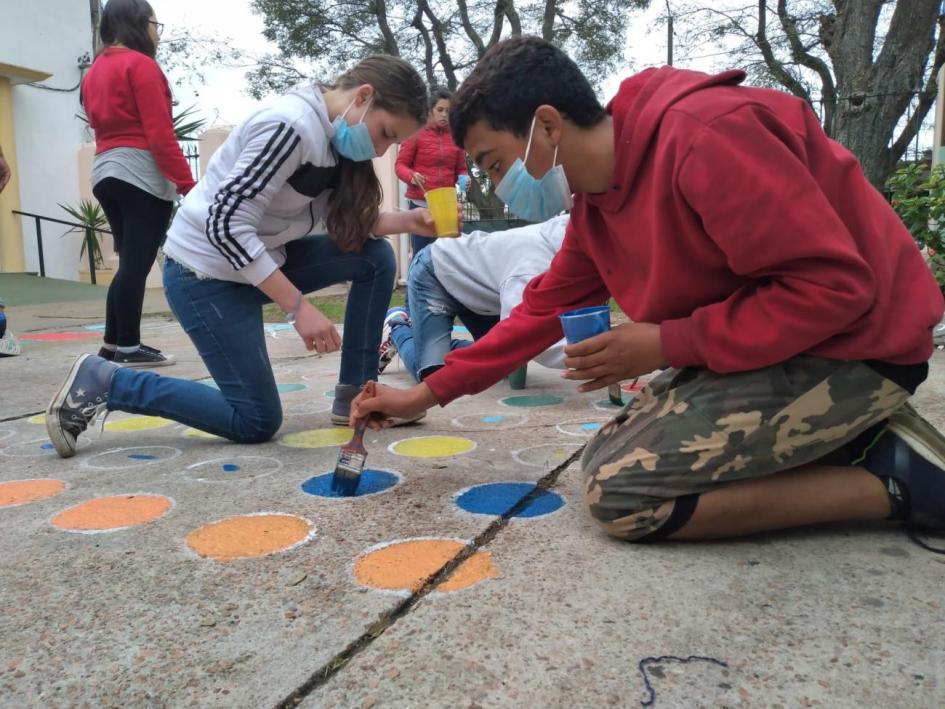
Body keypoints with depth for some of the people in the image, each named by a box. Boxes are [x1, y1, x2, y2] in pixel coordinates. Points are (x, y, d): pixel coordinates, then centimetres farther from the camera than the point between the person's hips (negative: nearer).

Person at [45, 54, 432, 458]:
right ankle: (102, 383, 3)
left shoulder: (331, 133, 4)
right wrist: (298, 307, -27)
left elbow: (341, 220, 6)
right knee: (257, 422, -4)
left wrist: (405, 221, -10)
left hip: (254, 258, 9)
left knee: (376, 256, 0)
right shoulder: (292, 126, -24)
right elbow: (226, 224, -28)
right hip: (206, 269, -9)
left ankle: (355, 396, 8)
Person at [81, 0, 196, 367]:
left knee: (130, 263, 13)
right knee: (136, 265, -6)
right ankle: (129, 348, -3)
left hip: (105, 172, 9)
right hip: (142, 174, -8)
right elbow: (160, 134, -14)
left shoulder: (94, 72, 21)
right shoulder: (140, 65, -5)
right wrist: (188, 185, -16)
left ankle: (113, 344, 15)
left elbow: (105, 126, 18)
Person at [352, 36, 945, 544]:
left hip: (852, 346, -9)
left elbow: (834, 285, -25)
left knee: (618, 489, -14)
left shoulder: (703, 133, -25)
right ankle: (862, 439, 8)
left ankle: (895, 477, -5)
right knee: (614, 455, 11)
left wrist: (665, 344, -20)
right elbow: (543, 309, 10)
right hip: (756, 345, 9)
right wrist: (426, 394, 7)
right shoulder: (594, 199, 4)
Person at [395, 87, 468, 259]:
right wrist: (412, 176, -20)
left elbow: (461, 169, 17)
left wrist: (464, 178, -5)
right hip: (420, 203, -2)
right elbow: (400, 164, 1)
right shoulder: (417, 132, 1)